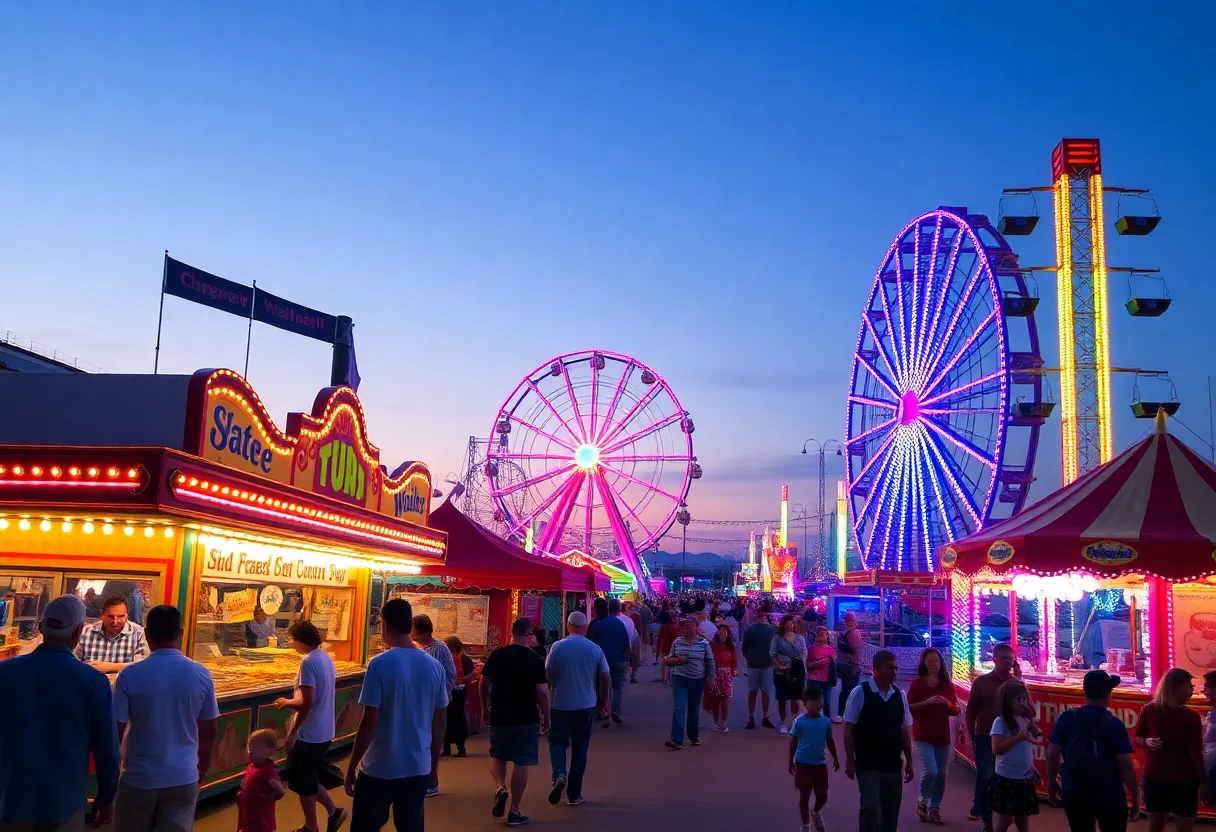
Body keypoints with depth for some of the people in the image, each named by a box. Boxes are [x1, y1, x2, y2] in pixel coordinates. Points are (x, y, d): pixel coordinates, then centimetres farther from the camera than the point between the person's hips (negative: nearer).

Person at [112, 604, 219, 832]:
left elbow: (116, 732, -7)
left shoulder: (130, 675, -11)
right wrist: (201, 772, 17)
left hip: (138, 779, -1)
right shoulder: (201, 675, -4)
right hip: (184, 779, 1)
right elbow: (209, 733, 3)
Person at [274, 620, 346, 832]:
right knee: (309, 780, 22)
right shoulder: (326, 658, 7)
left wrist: (292, 731, -15)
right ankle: (333, 811, 20)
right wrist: (289, 702, 19)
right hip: (324, 733, 8)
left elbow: (307, 703, -24)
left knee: (304, 783, 8)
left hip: (309, 734, -8)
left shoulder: (308, 662, -20)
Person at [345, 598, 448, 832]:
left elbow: (370, 721, -14)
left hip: (379, 768, -4)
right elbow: (440, 722, 6)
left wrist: (351, 767, -4)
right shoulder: (435, 666, 0)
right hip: (419, 768, 4)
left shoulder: (380, 664, -13)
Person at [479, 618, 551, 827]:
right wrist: (546, 718, 1)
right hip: (527, 719, -2)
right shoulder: (535, 660, -9)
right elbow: (542, 693, -11)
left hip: (499, 717, 2)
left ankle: (500, 788, -4)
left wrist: (485, 709, 16)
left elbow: (483, 686, 2)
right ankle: (515, 812, 9)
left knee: (497, 756, 22)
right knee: (521, 763, 6)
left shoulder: (496, 656, -2)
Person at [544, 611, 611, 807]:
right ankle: (574, 795, 13)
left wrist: (547, 699, 9)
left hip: (560, 705, -1)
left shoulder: (557, 647, -7)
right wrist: (604, 702, 13)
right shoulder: (595, 649, -2)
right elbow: (606, 678, 0)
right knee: (580, 748, 11)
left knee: (557, 742, 13)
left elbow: (548, 675, -5)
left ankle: (559, 774, -14)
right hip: (586, 706, 1)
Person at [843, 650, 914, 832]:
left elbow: (905, 730, 10)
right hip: (868, 765, -5)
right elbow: (848, 728, -8)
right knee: (871, 809, -9)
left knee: (891, 812, 12)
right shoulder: (860, 693, -10)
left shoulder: (900, 695, 4)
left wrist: (909, 760, 9)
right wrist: (850, 760, -11)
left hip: (893, 765, 5)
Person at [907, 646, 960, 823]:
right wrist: (927, 702, -20)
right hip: (923, 736, -4)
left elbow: (956, 710, 11)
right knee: (930, 771, -15)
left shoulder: (947, 684, 6)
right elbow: (908, 708, -9)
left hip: (943, 736, 4)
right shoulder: (917, 683, -5)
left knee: (941, 774, 6)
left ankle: (935, 808, 20)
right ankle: (922, 802, 10)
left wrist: (947, 703, -10)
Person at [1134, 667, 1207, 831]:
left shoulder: (1192, 716, -2)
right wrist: (1147, 741, -17)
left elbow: (1196, 753, 0)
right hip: (1155, 778, -1)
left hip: (1185, 781, 1)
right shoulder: (1150, 710, -5)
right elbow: (1136, 739, 5)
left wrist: (1203, 783, -2)